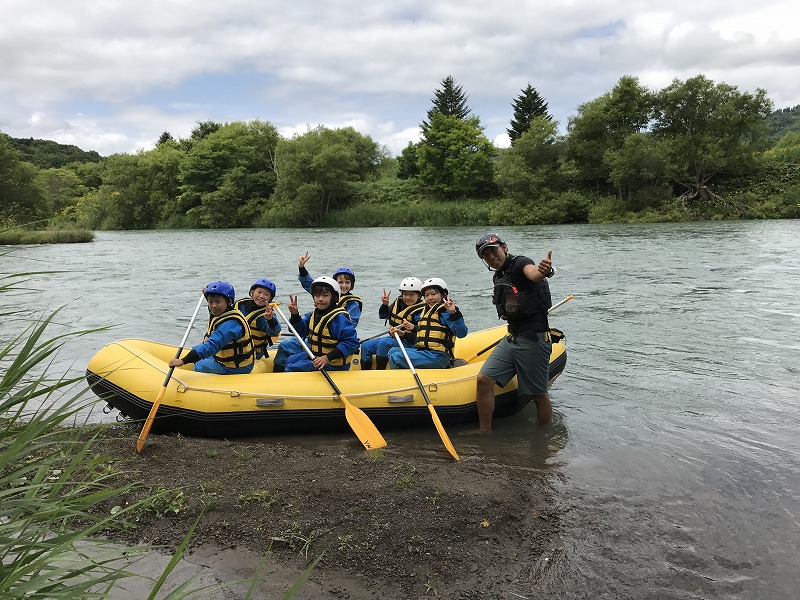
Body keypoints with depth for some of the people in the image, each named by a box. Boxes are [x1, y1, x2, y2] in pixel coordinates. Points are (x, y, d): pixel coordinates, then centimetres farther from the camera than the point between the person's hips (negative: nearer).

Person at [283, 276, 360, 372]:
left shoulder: (339, 317, -25)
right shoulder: (314, 314, 2)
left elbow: (352, 342, -29)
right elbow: (301, 331, 13)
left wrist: (328, 358, -34)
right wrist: (295, 314, -7)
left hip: (333, 365, -9)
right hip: (315, 356, 9)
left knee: (292, 368, -10)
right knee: (289, 361, 20)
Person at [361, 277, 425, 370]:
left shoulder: (420, 311, -16)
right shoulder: (398, 302, 5)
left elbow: (418, 337, -20)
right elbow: (383, 316, 16)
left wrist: (404, 334, -34)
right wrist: (385, 304, -3)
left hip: (408, 342, -8)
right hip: (393, 338, 8)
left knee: (383, 343, -32)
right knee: (366, 346, -1)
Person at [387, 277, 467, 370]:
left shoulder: (444, 313, -11)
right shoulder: (424, 312, 17)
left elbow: (462, 333, -25)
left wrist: (454, 313, -35)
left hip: (438, 357, -10)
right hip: (423, 351, 10)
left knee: (396, 358, -18)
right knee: (392, 351, 13)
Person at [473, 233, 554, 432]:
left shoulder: (520, 263, -12)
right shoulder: (498, 277, 15)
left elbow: (533, 273, -38)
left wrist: (544, 271, -60)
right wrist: (507, 314, 12)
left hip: (533, 340, -8)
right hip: (511, 339, 8)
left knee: (539, 395, 4)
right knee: (483, 380, -4)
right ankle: (484, 432, 6)